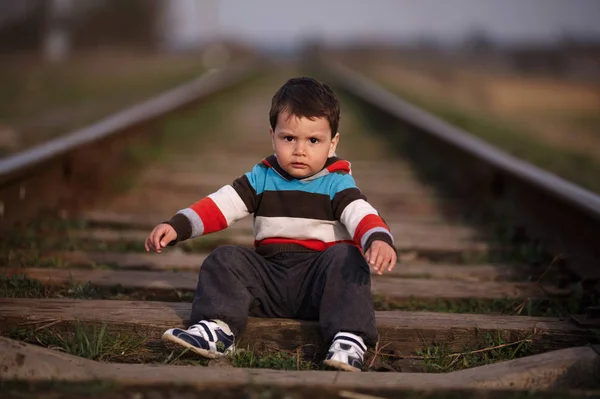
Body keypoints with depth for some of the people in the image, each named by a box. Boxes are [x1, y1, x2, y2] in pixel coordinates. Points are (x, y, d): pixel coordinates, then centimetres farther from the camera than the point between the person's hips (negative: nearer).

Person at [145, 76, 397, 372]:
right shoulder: (261, 179, 9)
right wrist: (177, 226, -14)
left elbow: (362, 215, -16)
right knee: (225, 258, -14)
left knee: (345, 257, -31)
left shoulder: (336, 184, 1)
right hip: (270, 275, 3)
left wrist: (379, 240, -40)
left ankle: (349, 341, -42)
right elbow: (219, 206, 2)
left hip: (319, 280, -3)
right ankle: (217, 330, -31)